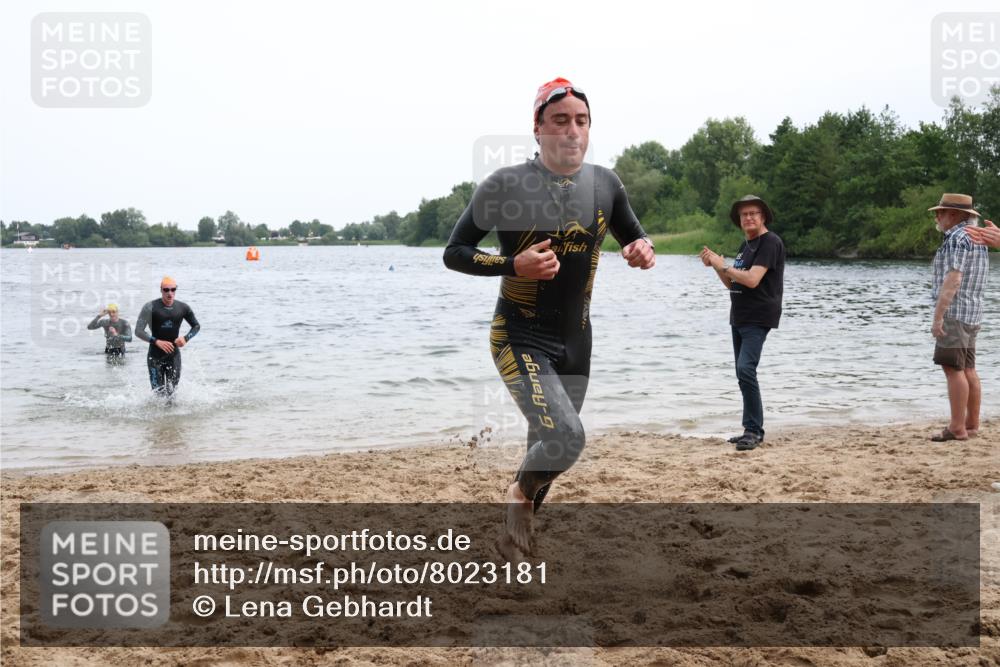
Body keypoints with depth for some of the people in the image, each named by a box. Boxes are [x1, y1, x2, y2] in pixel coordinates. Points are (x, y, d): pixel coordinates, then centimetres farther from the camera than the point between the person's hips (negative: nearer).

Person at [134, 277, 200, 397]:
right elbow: (138, 331, -10)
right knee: (159, 393, -6)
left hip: (174, 355, 2)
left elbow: (196, 326, 14)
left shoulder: (183, 308, 1)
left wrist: (186, 338, -5)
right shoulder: (150, 307, -9)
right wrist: (157, 342, -22)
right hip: (155, 356, -2)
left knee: (172, 392, 0)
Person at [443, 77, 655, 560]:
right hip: (519, 338, -5)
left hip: (575, 341, 6)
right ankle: (520, 495, 9)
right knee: (566, 438, -24)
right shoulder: (506, 185, -12)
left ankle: (514, 534, 38)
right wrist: (514, 264, -23)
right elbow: (454, 254, -7)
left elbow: (633, 236, 17)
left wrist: (642, 250, -8)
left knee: (549, 450, 15)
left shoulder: (605, 185, 2)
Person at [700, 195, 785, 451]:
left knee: (745, 369, -21)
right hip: (739, 319, 9)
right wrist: (716, 266, 3)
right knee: (743, 373, 10)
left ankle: (754, 429, -16)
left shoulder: (770, 242, -12)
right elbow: (731, 284, 19)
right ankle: (752, 430, 17)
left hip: (758, 319, -9)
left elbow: (752, 279, -22)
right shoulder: (745, 245, 17)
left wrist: (723, 265, -12)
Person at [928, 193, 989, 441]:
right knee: (967, 370, 11)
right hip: (972, 313, 10)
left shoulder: (959, 238, -14)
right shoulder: (976, 238, 18)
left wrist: (938, 317, -23)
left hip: (954, 313, -10)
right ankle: (972, 425, 14)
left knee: (953, 368, -10)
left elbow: (952, 281, -22)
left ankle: (957, 428, -11)